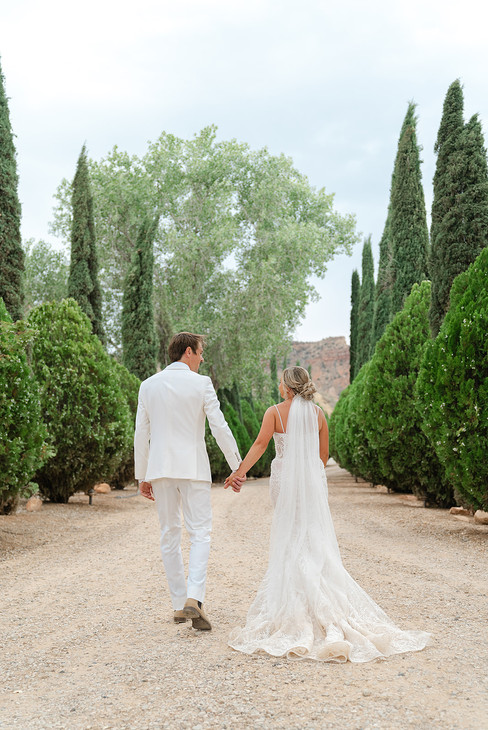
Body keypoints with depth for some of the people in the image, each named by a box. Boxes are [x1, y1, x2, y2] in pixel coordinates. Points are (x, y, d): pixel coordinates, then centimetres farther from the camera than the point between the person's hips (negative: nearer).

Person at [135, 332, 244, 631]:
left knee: (170, 534, 11)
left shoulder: (148, 385, 7)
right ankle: (194, 598, -17)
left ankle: (179, 604, 15)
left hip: (160, 469, 4)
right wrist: (237, 467, -1)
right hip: (193, 468, -3)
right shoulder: (201, 383, -4)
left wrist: (142, 476, 15)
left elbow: (141, 434, 8)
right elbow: (220, 427, -7)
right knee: (200, 533, 0)